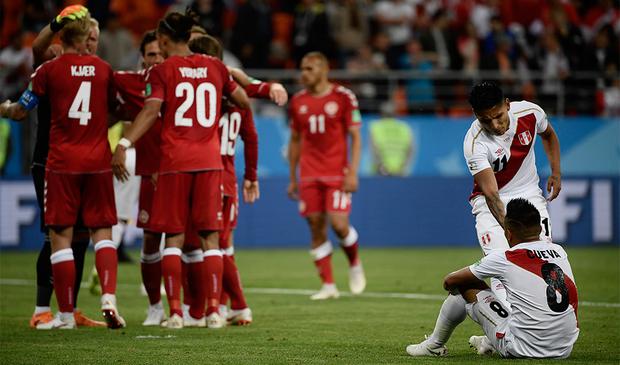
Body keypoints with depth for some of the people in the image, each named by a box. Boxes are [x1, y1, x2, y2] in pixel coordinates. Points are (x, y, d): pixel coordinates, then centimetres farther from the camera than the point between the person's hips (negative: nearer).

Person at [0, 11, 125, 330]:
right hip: (98, 160, 3)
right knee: (102, 231, 9)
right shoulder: (103, 69, 6)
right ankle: (109, 297, -11)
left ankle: (66, 314, 3)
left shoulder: (49, 70, -4)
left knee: (61, 235, 3)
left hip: (63, 162, -3)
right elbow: (114, 108, 20)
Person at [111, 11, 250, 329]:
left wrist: (123, 145, -19)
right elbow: (244, 102, 19)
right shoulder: (215, 67, 9)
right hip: (209, 160, 2)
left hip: (174, 161, -2)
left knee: (173, 236, 3)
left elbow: (150, 111, -14)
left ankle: (175, 312, -2)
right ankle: (213, 311, -1)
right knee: (210, 237, 5)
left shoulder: (162, 71, -2)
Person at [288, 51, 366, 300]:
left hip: (337, 173, -4)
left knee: (339, 224, -13)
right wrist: (292, 178, 14)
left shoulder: (343, 97, -4)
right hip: (309, 175, 4)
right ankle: (328, 286, 5)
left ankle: (355, 264, 17)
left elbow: (355, 137, -3)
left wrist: (352, 172, -12)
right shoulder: (298, 102, 8)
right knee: (316, 229, 0)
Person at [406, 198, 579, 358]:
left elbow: (449, 281, 6)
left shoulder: (503, 258, -6)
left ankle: (434, 345, 28)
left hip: (524, 349, -5)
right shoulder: (560, 251, 5)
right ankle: (490, 343, 49)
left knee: (466, 286, 10)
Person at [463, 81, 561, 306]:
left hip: (529, 195, 3)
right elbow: (491, 194, -32)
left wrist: (556, 173, 6)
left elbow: (548, 135, 11)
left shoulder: (530, 113, -15)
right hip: (492, 203, -3)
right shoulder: (474, 143, -26)